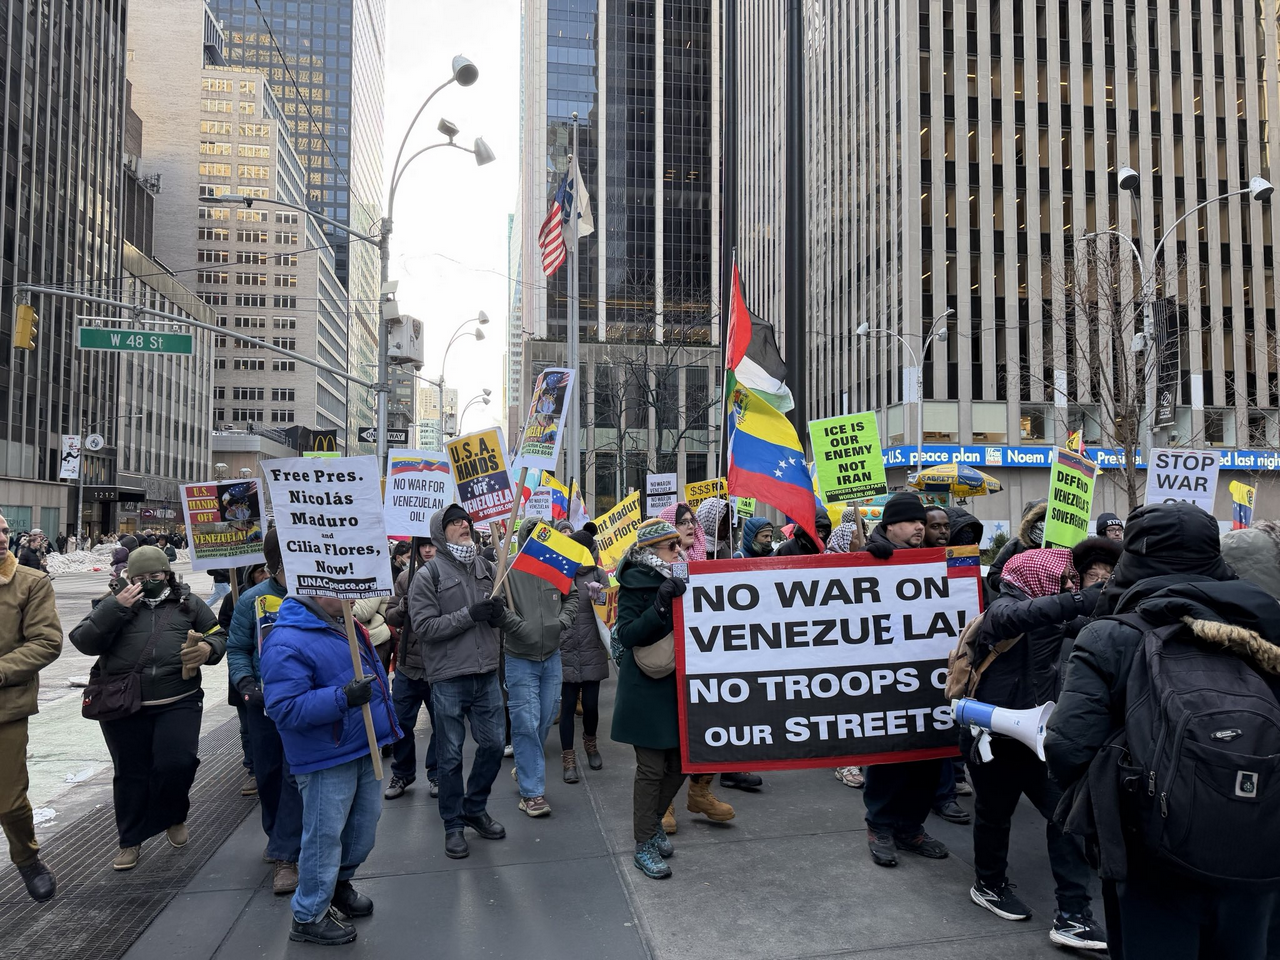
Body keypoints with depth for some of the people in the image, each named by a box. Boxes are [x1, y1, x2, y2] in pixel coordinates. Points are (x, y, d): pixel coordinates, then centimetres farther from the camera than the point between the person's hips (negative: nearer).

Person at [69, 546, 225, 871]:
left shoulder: (188, 603, 7)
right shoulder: (114, 604, 6)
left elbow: (218, 636, 11)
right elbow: (83, 642, -5)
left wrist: (208, 648, -12)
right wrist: (116, 608, -15)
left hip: (179, 703, 0)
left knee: (177, 764, -10)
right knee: (131, 773, 10)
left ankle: (174, 817, 22)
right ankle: (131, 841, 29)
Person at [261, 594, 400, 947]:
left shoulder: (341, 624, 7)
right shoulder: (287, 643, -22)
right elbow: (284, 709, -27)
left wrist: (387, 719, 21)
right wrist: (342, 698, -33)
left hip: (365, 749, 9)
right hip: (328, 760, -9)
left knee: (364, 827, 20)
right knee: (325, 837, 4)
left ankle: (339, 884, 43)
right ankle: (309, 916, 23)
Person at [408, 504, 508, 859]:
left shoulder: (485, 567, 7)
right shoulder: (428, 575, -8)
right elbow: (423, 626, -14)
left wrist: (498, 611, -6)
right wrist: (469, 614, -20)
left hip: (486, 675, 5)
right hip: (449, 679, -5)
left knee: (493, 744, 12)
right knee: (451, 755, 8)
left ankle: (475, 808, 34)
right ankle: (453, 824, 25)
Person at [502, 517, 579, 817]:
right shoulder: (507, 569, -11)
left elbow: (572, 597, 12)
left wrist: (562, 621, -5)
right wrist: (520, 627, -22)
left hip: (552, 657, 5)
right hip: (520, 659, -5)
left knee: (545, 721, 15)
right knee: (526, 724, -4)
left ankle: (525, 769, 37)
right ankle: (532, 791, 6)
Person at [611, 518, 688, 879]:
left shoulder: (675, 579, 9)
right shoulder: (635, 583, -11)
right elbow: (626, 635, -19)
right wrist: (660, 605, -29)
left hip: (678, 686, 7)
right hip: (646, 691, -7)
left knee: (680, 762, 12)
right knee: (651, 769, 1)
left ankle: (653, 821, 35)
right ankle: (644, 846, 16)